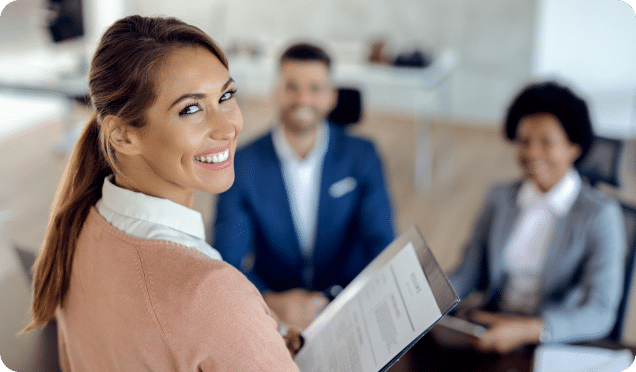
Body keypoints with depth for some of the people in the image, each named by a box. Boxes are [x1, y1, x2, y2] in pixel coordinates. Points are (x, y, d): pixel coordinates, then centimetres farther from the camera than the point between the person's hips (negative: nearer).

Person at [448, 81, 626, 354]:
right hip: (488, 332, 4)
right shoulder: (500, 199, 8)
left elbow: (600, 315, -16)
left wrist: (528, 330, -31)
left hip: (557, 345, -3)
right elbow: (467, 275, 8)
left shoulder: (600, 215, -8)